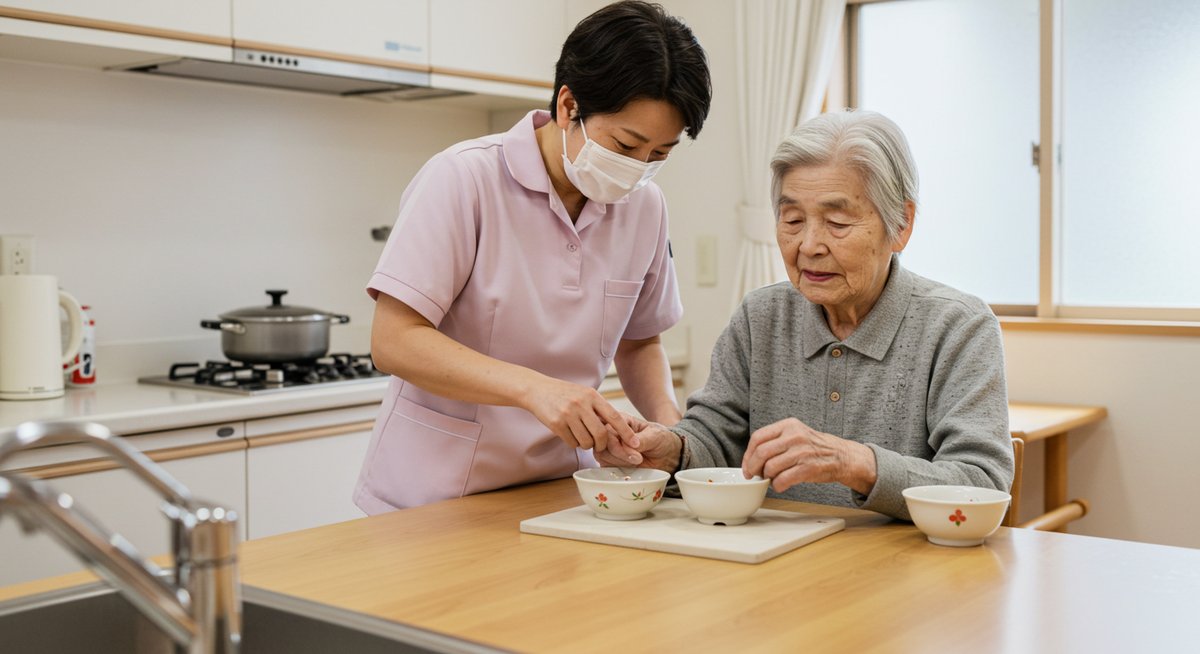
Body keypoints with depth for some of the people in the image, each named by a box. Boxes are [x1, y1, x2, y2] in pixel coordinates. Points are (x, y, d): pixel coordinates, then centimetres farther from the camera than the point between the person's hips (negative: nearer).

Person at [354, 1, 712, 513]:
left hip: (559, 498, 3)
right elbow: (394, 341, -17)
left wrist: (667, 420, -3)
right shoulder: (464, 178, -11)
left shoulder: (645, 207, 4)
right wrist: (534, 387, -29)